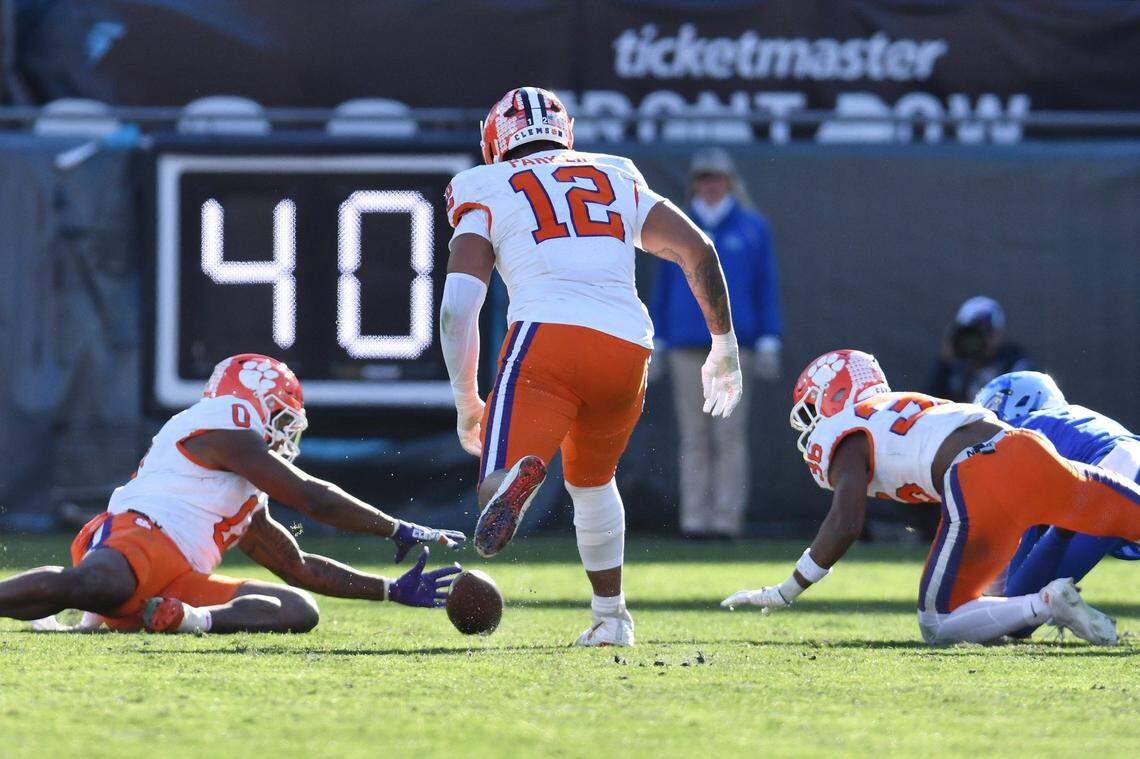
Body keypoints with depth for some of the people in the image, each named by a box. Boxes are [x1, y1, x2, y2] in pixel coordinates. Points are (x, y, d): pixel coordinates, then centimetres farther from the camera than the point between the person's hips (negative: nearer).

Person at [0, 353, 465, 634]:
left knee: (299, 609, -5)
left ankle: (193, 618, -23)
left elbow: (301, 568, 39)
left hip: (181, 583, 9)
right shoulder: (226, 433, 8)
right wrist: (400, 532, 10)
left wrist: (393, 590, 36)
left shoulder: (247, 503, 36)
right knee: (90, 585, -44)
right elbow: (315, 500, 4)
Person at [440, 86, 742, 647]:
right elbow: (698, 251, 19)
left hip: (546, 334, -4)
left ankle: (520, 472, -47)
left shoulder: (489, 192, 17)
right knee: (591, 483, 30)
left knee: (493, 495, -13)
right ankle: (610, 616, 32)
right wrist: (724, 344, 27)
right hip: (626, 345, 4)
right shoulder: (618, 179, 27)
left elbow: (457, 309, 7)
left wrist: (466, 402, 17)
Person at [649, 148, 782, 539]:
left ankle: (727, 517, -6)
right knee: (693, 436, 0)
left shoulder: (753, 228, 7)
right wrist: (655, 344, 9)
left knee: (730, 434, -6)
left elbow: (767, 287, 7)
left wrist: (768, 343, -1)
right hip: (687, 345, 2)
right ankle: (693, 517, 0)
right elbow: (662, 287, 15)